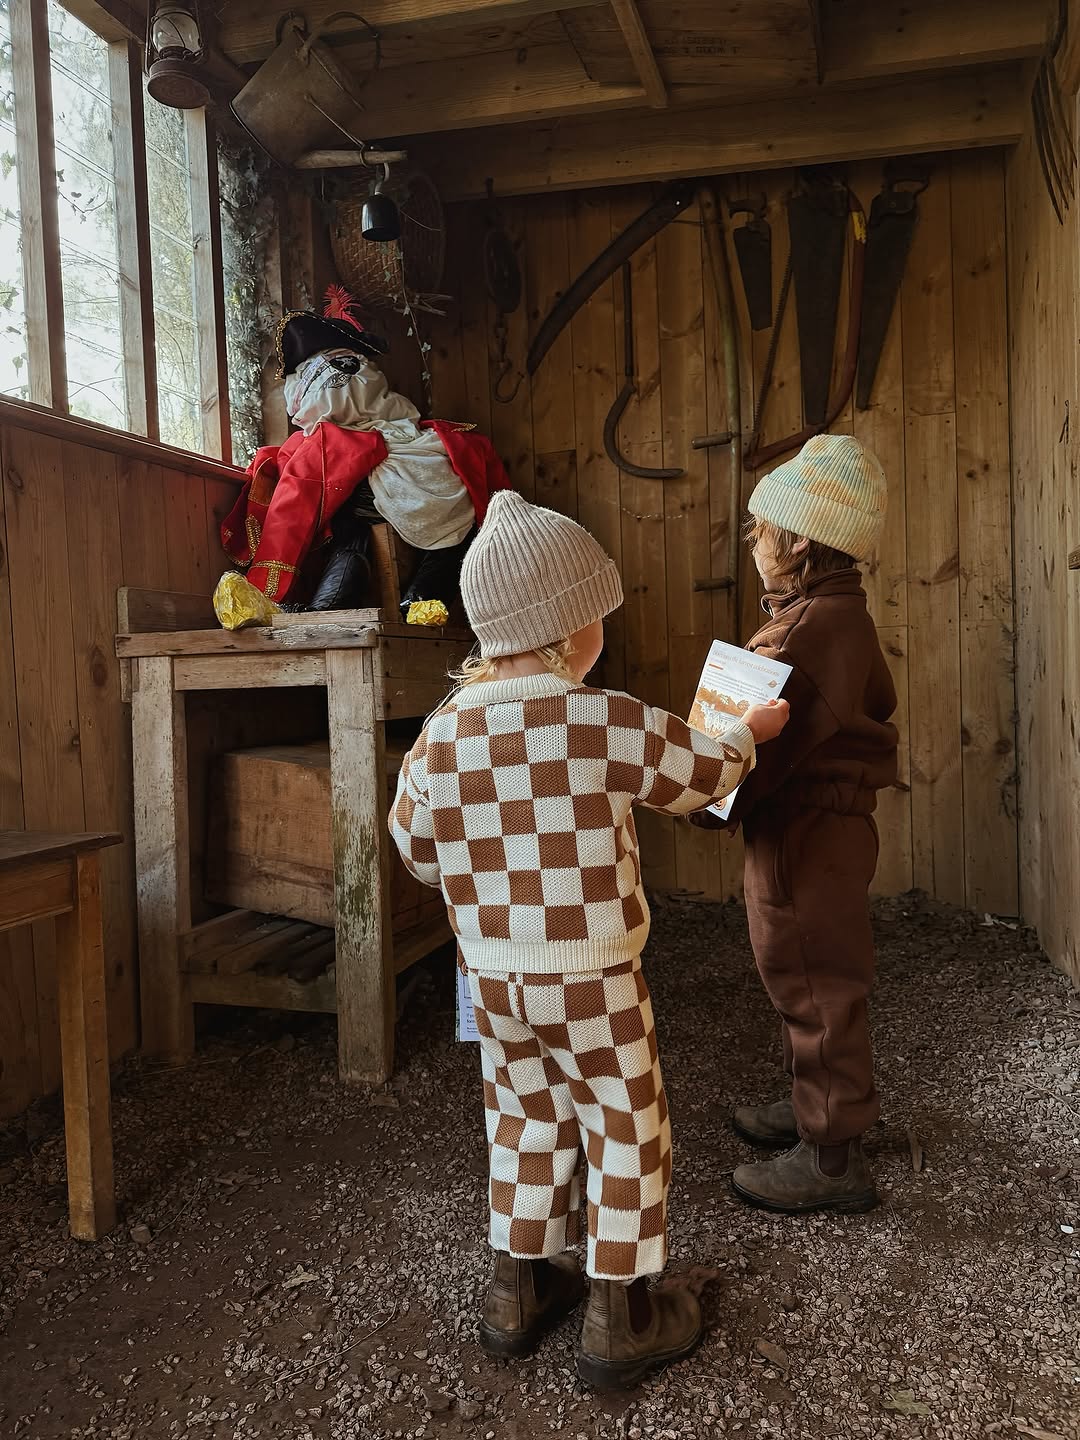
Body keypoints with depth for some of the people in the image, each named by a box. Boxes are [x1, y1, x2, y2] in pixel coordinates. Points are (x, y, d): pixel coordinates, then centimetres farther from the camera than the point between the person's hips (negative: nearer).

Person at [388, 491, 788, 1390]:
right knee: (626, 1129, 13)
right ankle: (621, 1321, 28)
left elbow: (418, 849, 4)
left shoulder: (442, 732, -6)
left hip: (492, 974, 5)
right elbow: (703, 775, -1)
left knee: (526, 1120, 23)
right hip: (592, 978, -5)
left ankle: (518, 1290, 38)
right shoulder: (610, 723, -17)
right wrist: (750, 732, 20)